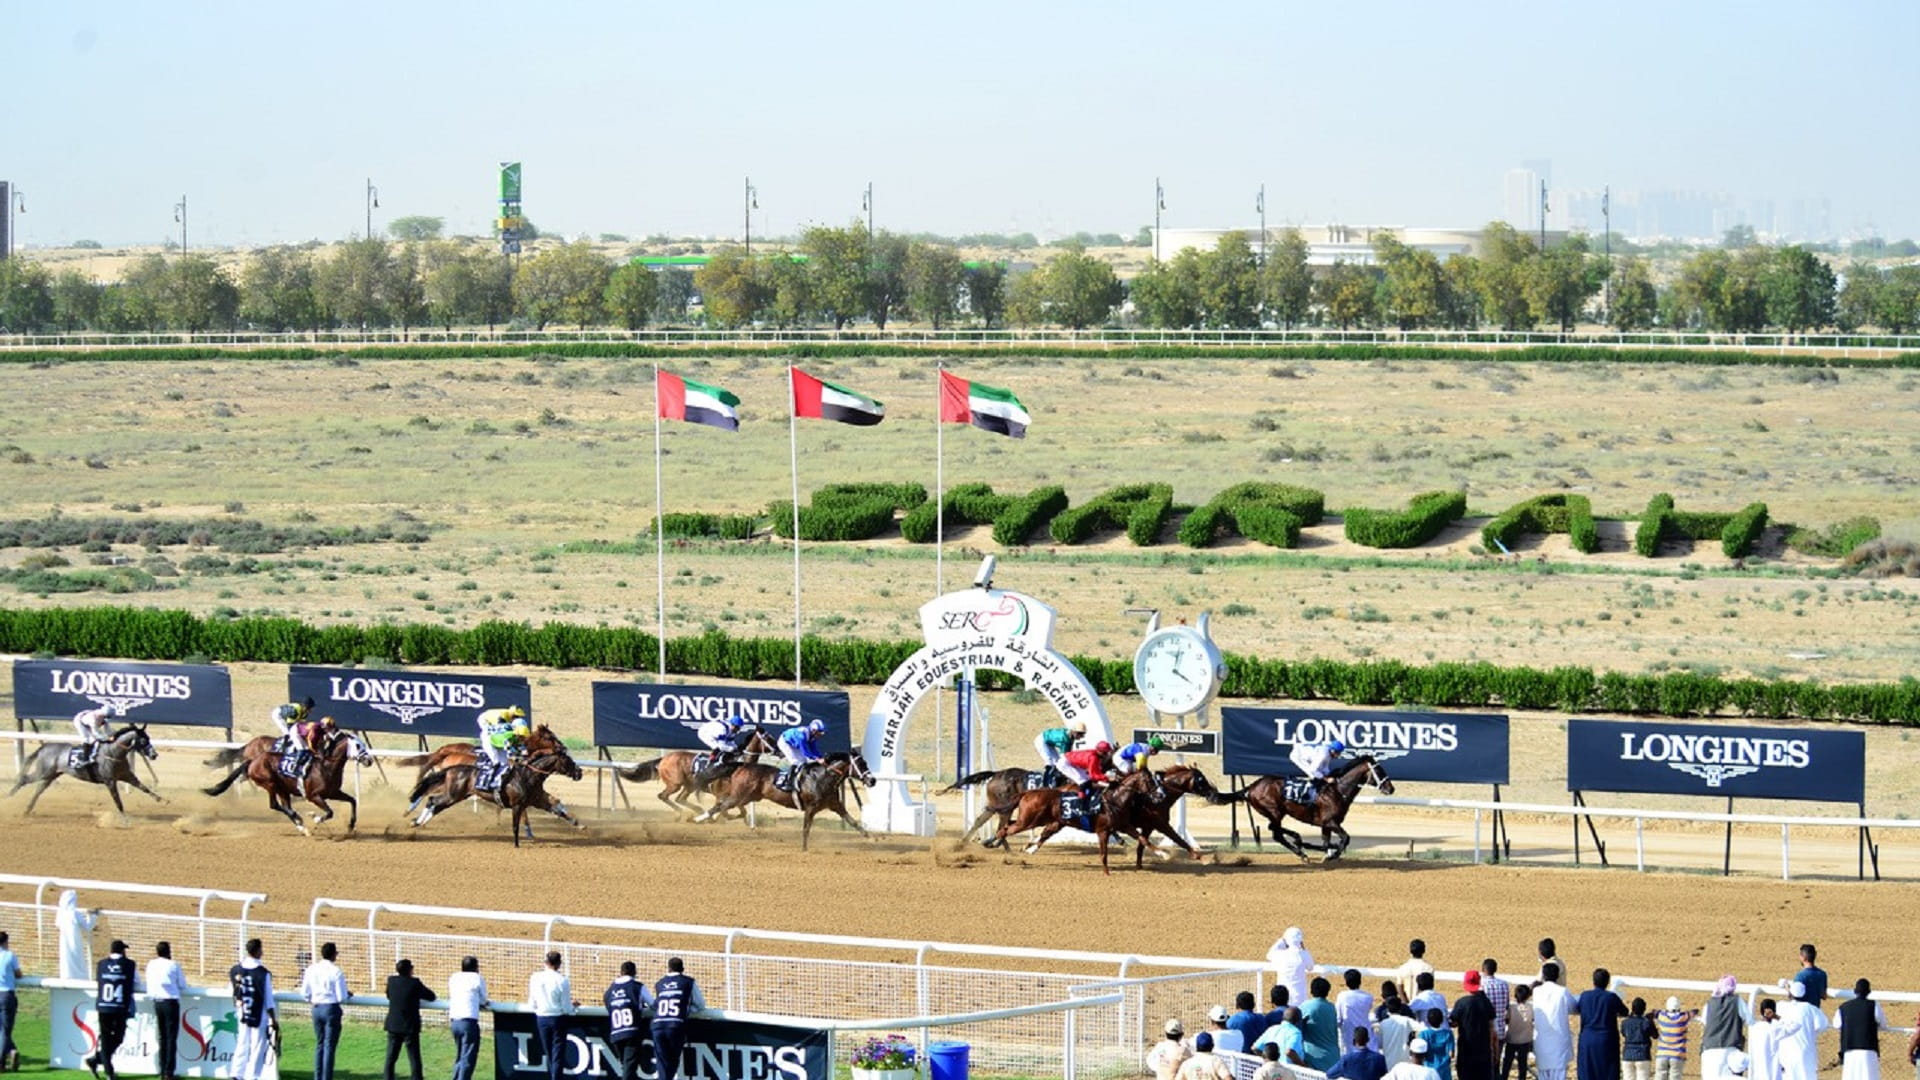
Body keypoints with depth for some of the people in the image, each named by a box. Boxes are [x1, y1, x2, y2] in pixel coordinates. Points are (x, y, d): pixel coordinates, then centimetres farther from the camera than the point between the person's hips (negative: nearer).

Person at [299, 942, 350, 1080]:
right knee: (330, 1046, -1)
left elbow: (305, 993, 6)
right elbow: (341, 997, -13)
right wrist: (348, 994, 9)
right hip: (332, 1009, -5)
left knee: (319, 1044, 15)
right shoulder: (336, 971, -13)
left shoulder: (311, 969, 2)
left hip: (317, 1008, 5)